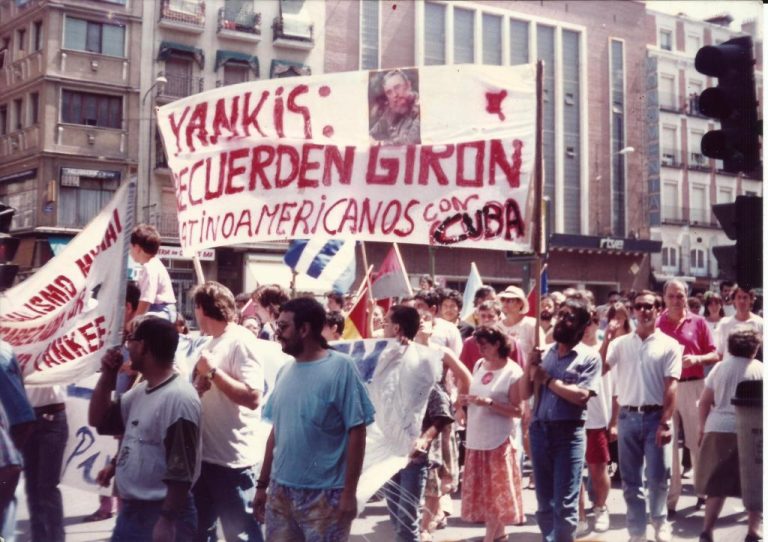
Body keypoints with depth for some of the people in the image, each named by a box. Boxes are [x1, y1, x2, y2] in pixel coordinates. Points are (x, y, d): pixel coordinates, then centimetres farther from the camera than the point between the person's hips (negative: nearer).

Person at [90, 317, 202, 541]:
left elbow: (181, 470, -23)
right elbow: (98, 420, 19)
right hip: (130, 510, 9)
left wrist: (167, 522, -23)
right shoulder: (141, 391, 10)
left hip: (160, 514, -9)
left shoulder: (178, 397, -20)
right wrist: (107, 376, 6)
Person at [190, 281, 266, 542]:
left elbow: (252, 397, -24)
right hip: (203, 455, 9)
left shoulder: (242, 342, -14)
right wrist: (198, 384, -3)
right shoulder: (212, 344, 13)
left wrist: (213, 371, -19)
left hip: (232, 459, -9)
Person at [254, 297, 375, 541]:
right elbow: (276, 431, 13)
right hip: (280, 491, 5)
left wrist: (349, 492, -14)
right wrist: (262, 484, 12)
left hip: (324, 494, -5)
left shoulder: (340, 367, -9)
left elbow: (356, 433, -11)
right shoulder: (285, 371, 8)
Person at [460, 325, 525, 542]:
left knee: (496, 487, 4)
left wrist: (490, 403, -24)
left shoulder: (513, 372, -13)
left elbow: (518, 411, -13)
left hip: (499, 439, -7)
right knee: (480, 487, 12)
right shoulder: (479, 365, 6)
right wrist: (466, 399, -3)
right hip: (477, 437, 7)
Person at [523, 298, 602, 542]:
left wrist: (548, 380, -8)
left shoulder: (589, 357, -3)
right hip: (540, 430, 5)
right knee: (544, 502, 13)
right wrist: (530, 366, -5)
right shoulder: (544, 353, 10)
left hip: (569, 433, -5)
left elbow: (581, 396, -16)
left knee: (565, 504, -2)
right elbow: (525, 393, 10)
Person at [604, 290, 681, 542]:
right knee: (630, 481, 8)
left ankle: (660, 521, 27)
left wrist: (665, 423, -13)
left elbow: (671, 387, -6)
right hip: (627, 417, 2)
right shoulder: (621, 343, 6)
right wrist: (607, 340, -9)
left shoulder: (669, 345, 0)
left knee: (658, 477, 3)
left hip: (655, 417, -2)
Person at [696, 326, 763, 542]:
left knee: (717, 484, 9)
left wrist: (702, 428, 17)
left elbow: (704, 401, 9)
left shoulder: (720, 367, 9)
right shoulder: (759, 369, 0)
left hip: (717, 429, 3)